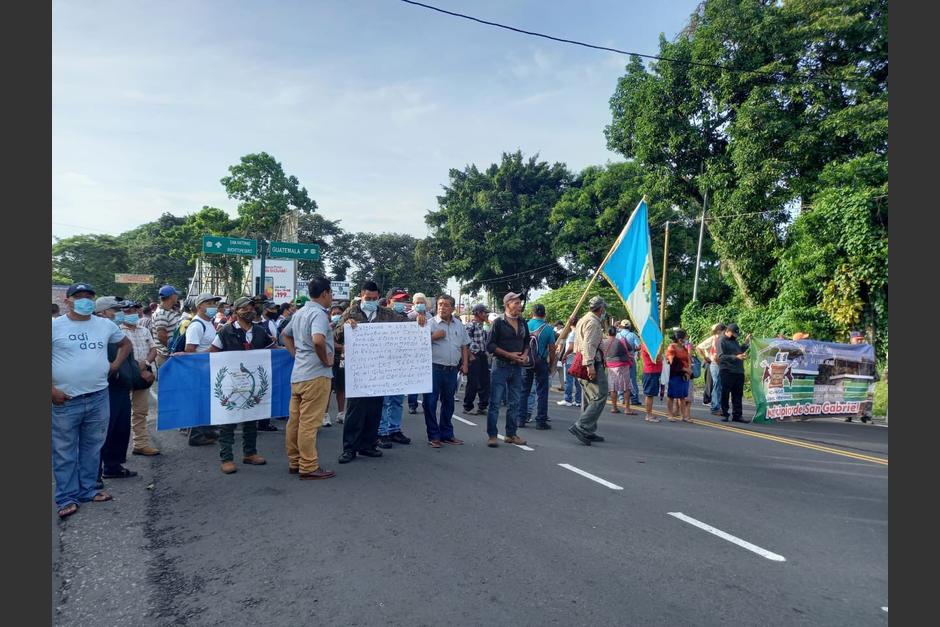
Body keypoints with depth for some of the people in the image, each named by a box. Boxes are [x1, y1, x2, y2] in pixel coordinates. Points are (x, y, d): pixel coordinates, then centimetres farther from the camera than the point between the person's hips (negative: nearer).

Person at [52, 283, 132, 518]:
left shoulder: (105, 325, 6)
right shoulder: (55, 326, -5)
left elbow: (126, 343, 23)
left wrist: (115, 365, 9)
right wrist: (52, 390, -11)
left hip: (99, 398, 4)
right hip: (65, 401, -4)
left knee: (92, 447, 14)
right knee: (65, 451, 5)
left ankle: (89, 489, 27)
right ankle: (67, 497, 15)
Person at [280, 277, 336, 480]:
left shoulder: (300, 313, 14)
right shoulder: (319, 313, -15)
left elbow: (285, 334, 29)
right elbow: (318, 340, -32)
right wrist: (326, 360, -17)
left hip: (297, 374, 9)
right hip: (316, 375, -9)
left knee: (295, 420, 13)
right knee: (309, 422, -4)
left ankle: (294, 462, 23)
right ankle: (309, 467, 1)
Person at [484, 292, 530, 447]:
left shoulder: (523, 323, 10)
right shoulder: (498, 322, -6)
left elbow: (527, 342, 19)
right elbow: (490, 346, -10)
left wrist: (525, 354, -1)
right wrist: (509, 355, -17)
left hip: (517, 367, 6)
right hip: (500, 366, -6)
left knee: (515, 403, 10)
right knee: (495, 402, -3)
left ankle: (511, 434, 21)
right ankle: (492, 435, 4)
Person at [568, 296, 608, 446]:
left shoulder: (583, 320, 21)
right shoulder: (593, 322, -10)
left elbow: (577, 346, 24)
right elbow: (588, 344, -21)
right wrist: (590, 365, -27)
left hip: (583, 364, 11)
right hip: (593, 364, -11)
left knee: (589, 399, 13)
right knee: (599, 398, -11)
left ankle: (588, 432, 16)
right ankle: (581, 427, -17)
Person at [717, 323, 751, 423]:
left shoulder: (734, 341, 19)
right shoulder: (722, 341, -5)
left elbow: (740, 350, 27)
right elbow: (721, 356, -15)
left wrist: (746, 343, 16)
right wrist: (736, 357, -23)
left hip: (739, 372, 7)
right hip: (727, 372, -7)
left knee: (738, 394, 8)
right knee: (725, 394, 1)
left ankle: (737, 415, 13)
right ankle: (725, 414, 9)